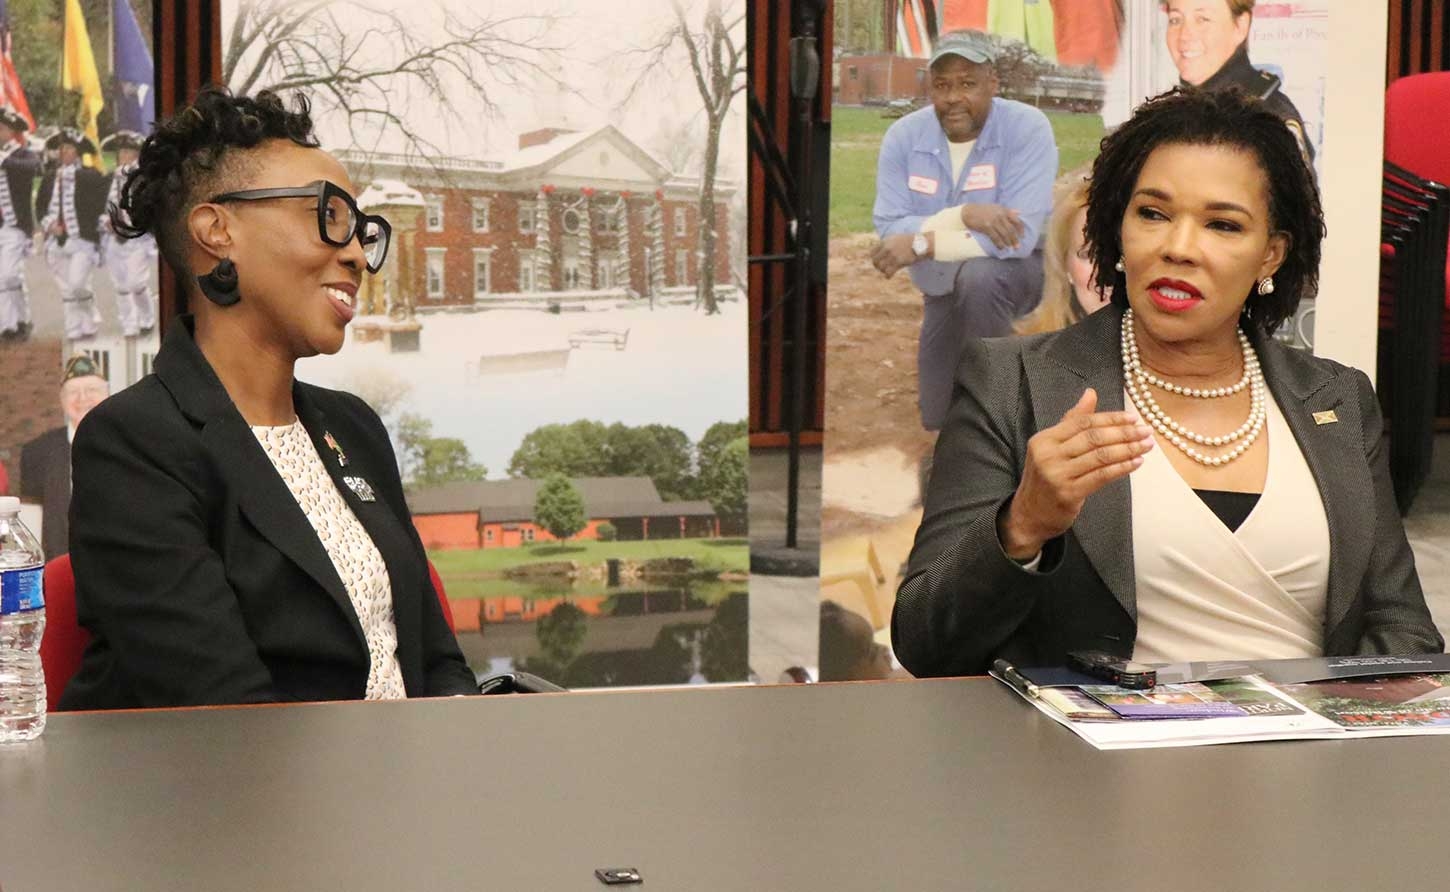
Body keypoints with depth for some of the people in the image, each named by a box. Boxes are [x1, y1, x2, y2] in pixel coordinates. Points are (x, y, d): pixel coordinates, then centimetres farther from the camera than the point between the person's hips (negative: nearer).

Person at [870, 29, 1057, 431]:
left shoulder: (1027, 128, -25)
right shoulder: (902, 136, -14)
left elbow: (1020, 236, -33)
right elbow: (889, 231, -21)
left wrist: (921, 244, -35)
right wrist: (962, 216, -36)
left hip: (1017, 270, -4)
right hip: (943, 290, 5)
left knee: (977, 274, -39)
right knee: (937, 417, 12)